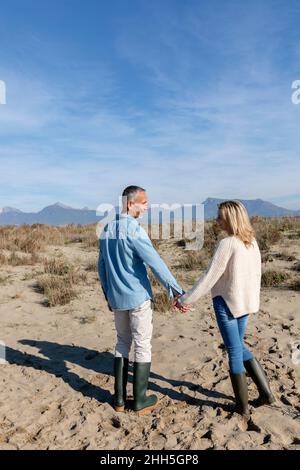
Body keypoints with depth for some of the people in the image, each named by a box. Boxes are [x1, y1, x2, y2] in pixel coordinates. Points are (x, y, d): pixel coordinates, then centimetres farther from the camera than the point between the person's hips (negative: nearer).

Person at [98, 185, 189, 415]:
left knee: (123, 343, 19)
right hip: (138, 297, -7)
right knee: (143, 347, 7)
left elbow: (102, 266, 12)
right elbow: (156, 263, -23)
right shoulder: (134, 229, -17)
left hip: (117, 298, 7)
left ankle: (119, 398, 24)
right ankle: (140, 401, 19)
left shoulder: (106, 230, 6)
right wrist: (177, 292, -22)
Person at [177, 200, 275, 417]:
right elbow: (257, 273, 10)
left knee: (234, 352, 8)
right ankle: (266, 392, 27)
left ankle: (243, 406, 24)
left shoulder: (227, 244, -20)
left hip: (227, 303, -7)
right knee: (239, 346, 25)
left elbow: (209, 277, -20)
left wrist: (185, 299, -12)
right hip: (246, 302, 7)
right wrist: (254, 298, 23)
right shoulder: (252, 241, 2)